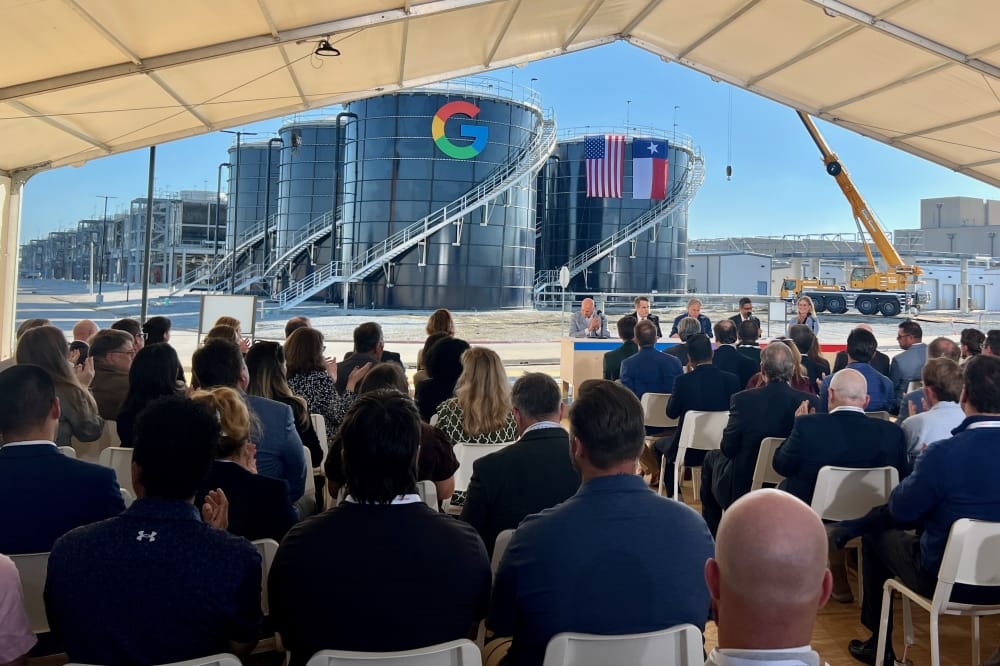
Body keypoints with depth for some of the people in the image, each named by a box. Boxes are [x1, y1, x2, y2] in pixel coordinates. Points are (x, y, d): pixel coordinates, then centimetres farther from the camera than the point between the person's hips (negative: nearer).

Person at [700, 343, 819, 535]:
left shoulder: (743, 399, -21)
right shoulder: (811, 402, -14)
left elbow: (728, 449, -11)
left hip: (742, 489, -3)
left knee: (711, 457, 27)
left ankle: (712, 532, 34)